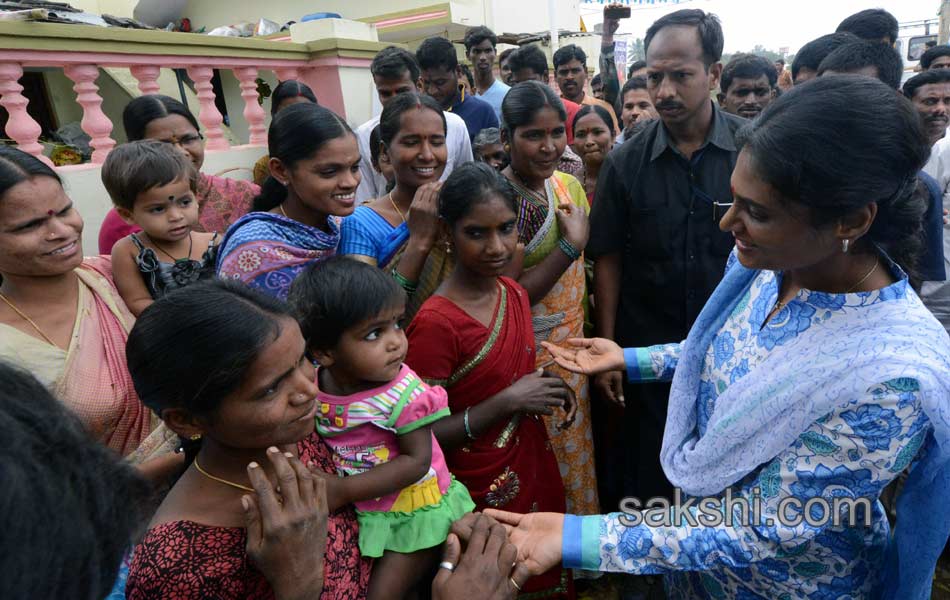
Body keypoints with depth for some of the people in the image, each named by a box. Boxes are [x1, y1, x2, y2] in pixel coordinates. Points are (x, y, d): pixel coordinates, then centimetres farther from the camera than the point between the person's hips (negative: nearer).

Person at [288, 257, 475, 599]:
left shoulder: (404, 393, -27)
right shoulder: (314, 385, -12)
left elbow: (416, 462, -23)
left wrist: (340, 490, -25)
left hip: (413, 513, -5)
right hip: (359, 514, 5)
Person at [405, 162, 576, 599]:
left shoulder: (514, 293, -2)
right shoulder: (436, 322, -25)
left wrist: (543, 388, -6)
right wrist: (509, 401, -25)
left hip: (536, 470, 7)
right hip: (482, 494, -7)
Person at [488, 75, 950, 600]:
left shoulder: (890, 377, -36)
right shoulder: (773, 263, -15)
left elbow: (762, 531, -31)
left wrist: (574, 538, -35)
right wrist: (630, 360, 1)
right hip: (707, 510, 6)